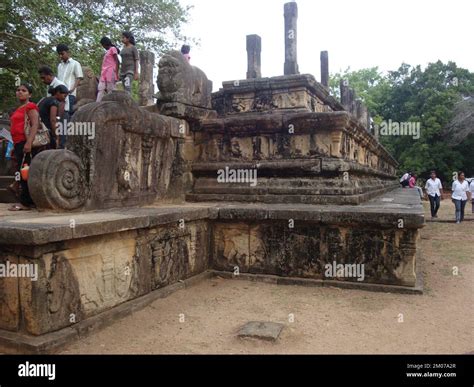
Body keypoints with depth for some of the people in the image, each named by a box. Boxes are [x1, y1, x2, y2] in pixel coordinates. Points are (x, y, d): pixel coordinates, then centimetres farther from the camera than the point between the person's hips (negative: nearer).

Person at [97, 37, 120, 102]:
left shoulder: (113, 49, 4)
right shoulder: (107, 51, 28)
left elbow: (117, 61, -7)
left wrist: (116, 73, -17)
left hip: (110, 72, -8)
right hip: (104, 73, 8)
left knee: (110, 91, -11)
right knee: (101, 90, -5)